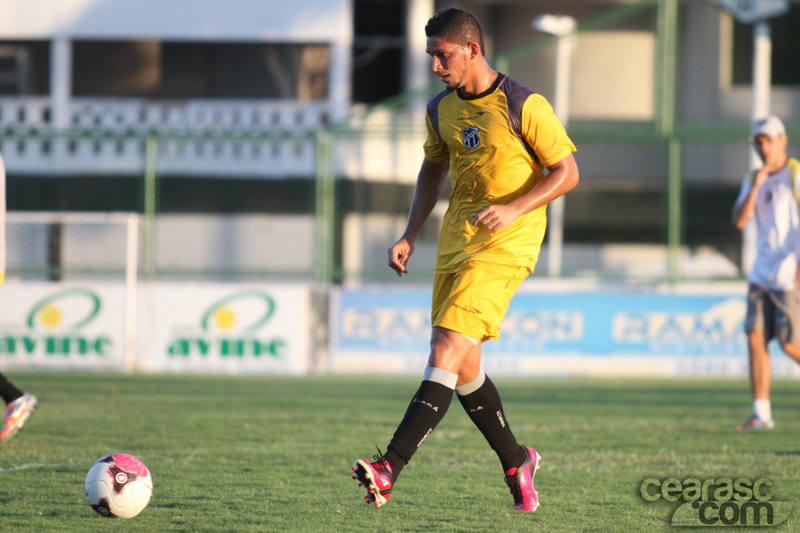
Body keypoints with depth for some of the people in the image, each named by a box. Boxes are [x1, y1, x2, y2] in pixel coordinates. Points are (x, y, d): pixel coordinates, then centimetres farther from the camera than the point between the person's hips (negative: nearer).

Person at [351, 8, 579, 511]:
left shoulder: (523, 105, -11)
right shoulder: (441, 110, 9)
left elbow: (567, 173, -8)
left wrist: (513, 209, -20)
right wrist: (410, 236, 14)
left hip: (505, 244, -8)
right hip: (456, 240, 8)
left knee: (448, 350, -18)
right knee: (461, 366, 8)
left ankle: (390, 469, -27)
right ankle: (516, 462, 28)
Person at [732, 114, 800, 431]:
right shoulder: (753, 180, 11)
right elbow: (740, 221, 0)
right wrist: (755, 187, -12)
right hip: (762, 272, 6)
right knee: (755, 337, -3)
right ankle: (761, 413, -2)